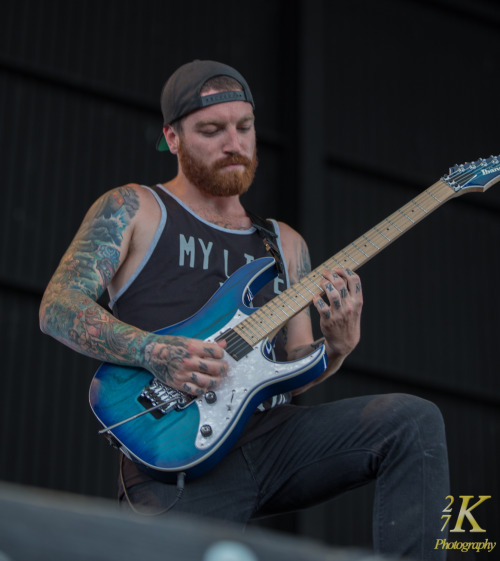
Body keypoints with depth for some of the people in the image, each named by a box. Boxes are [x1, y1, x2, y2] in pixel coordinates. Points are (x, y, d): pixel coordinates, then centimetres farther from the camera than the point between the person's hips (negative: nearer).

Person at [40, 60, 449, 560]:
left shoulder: (285, 244, 22)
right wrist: (155, 353, -19)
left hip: (272, 434, 5)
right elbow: (57, 309, -5)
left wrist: (337, 347, -4)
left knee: (414, 421, -17)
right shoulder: (131, 210, 8)